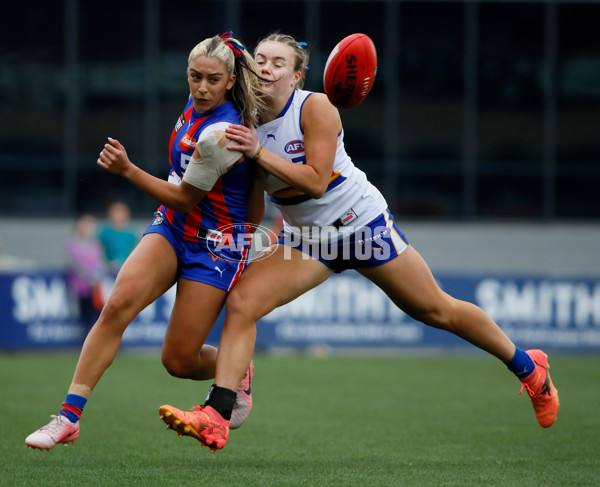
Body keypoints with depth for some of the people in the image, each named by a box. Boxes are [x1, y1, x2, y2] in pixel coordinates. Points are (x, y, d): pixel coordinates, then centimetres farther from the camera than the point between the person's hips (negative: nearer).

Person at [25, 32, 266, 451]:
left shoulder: (219, 135, -25)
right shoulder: (196, 105, 0)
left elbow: (184, 198, -17)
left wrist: (127, 169, -24)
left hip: (217, 245, -7)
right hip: (172, 228, 7)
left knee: (179, 360, -5)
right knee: (119, 303, -19)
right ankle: (69, 416, -21)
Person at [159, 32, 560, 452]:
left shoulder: (316, 107, -20)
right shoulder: (246, 121, -5)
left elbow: (316, 182, -27)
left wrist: (259, 152, -31)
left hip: (364, 223, -5)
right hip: (307, 238, 5)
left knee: (436, 311, 6)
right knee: (241, 302, -16)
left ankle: (527, 367, 28)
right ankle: (217, 419, -18)